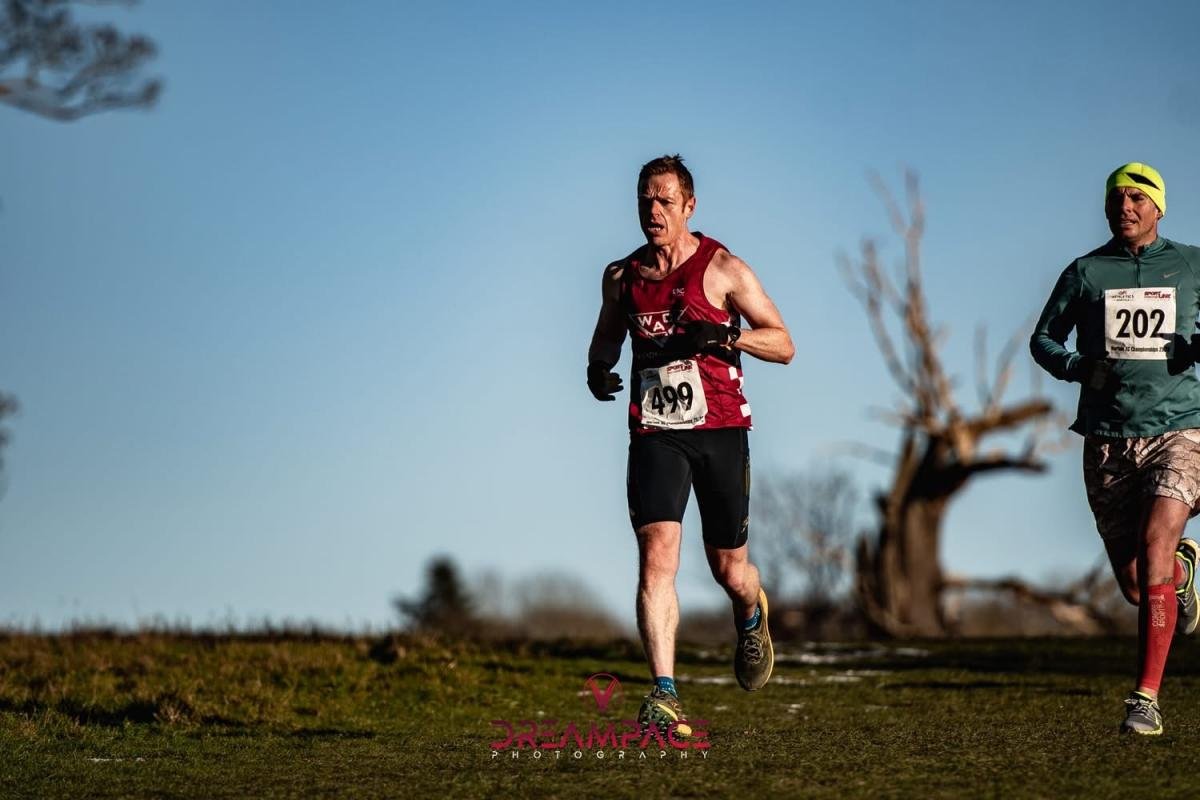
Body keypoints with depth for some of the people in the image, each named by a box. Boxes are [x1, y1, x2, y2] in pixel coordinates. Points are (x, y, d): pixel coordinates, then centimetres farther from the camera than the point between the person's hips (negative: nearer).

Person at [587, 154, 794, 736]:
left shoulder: (722, 269, -3)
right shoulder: (622, 276, 8)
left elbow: (783, 345, -2)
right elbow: (607, 337, 26)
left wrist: (726, 336, -21)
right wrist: (597, 368, 3)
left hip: (720, 431, -1)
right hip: (654, 435, 2)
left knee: (729, 571, 9)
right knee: (657, 558, -18)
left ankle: (751, 616, 46)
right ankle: (665, 698, -23)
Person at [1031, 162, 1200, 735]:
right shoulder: (1085, 272, 8)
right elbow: (1043, 339, 14)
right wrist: (1077, 367, -6)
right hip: (1109, 439, 2)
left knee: (1153, 547, -23)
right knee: (1134, 586, 6)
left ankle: (1146, 697, -19)